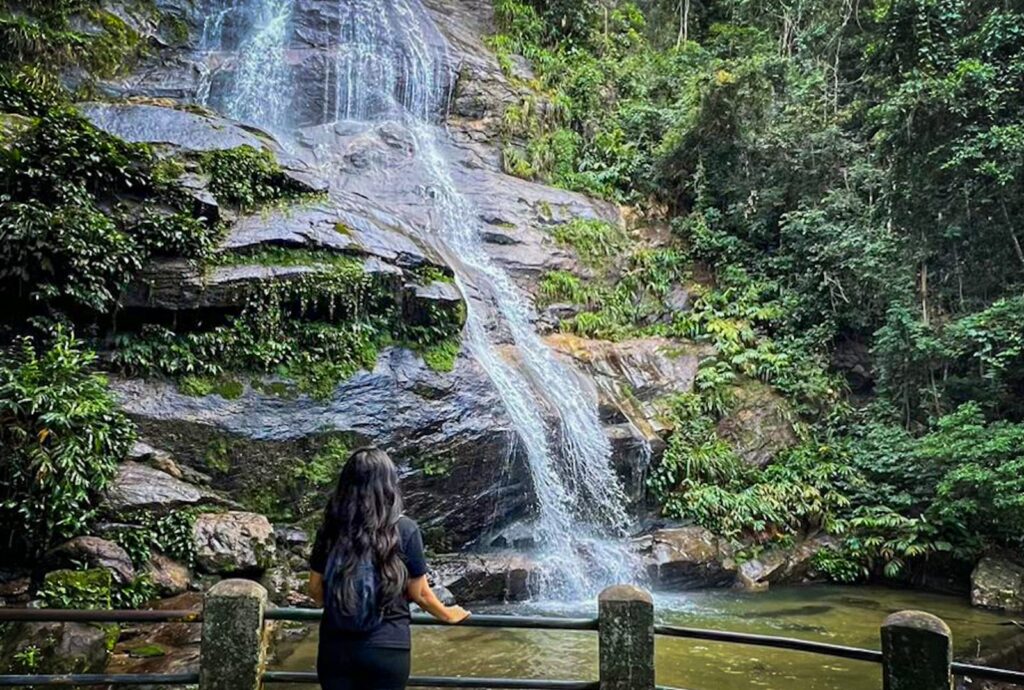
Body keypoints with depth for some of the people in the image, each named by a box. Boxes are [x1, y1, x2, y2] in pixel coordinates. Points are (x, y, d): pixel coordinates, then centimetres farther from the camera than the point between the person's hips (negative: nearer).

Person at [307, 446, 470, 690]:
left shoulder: (330, 529, -3)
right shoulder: (404, 530, -11)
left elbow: (315, 589, 6)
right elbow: (419, 593, -3)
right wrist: (446, 614, 17)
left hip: (335, 646, 3)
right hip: (386, 648, -2)